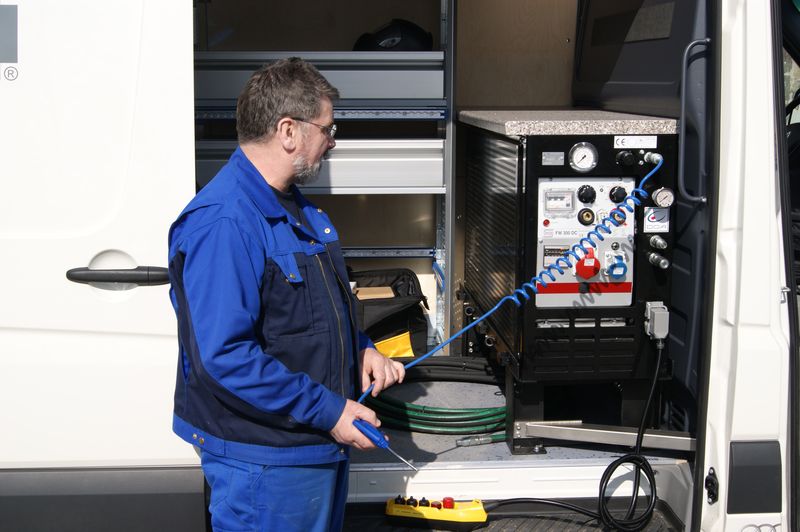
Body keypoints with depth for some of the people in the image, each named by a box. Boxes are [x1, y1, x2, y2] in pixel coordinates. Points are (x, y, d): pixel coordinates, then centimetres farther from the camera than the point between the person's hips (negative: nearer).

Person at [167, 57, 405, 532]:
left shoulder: (296, 208, 10)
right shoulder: (223, 224, -24)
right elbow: (223, 357, -30)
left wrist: (361, 349, 6)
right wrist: (328, 411, -24)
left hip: (321, 444, 10)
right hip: (263, 460, -10)